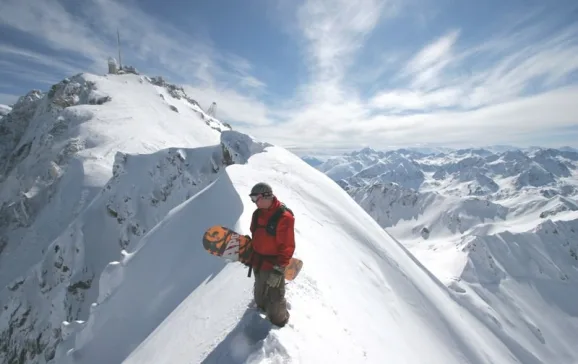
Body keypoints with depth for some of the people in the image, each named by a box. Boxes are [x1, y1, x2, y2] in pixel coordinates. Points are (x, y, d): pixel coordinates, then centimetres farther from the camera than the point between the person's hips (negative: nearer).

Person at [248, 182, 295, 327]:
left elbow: (287, 247, -23)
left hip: (273, 266, -7)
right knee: (260, 297, 28)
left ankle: (279, 323, 36)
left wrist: (278, 269, -21)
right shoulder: (258, 213, 0)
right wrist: (250, 256, 17)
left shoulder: (284, 217, -25)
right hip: (258, 263, 7)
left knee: (274, 301, 9)